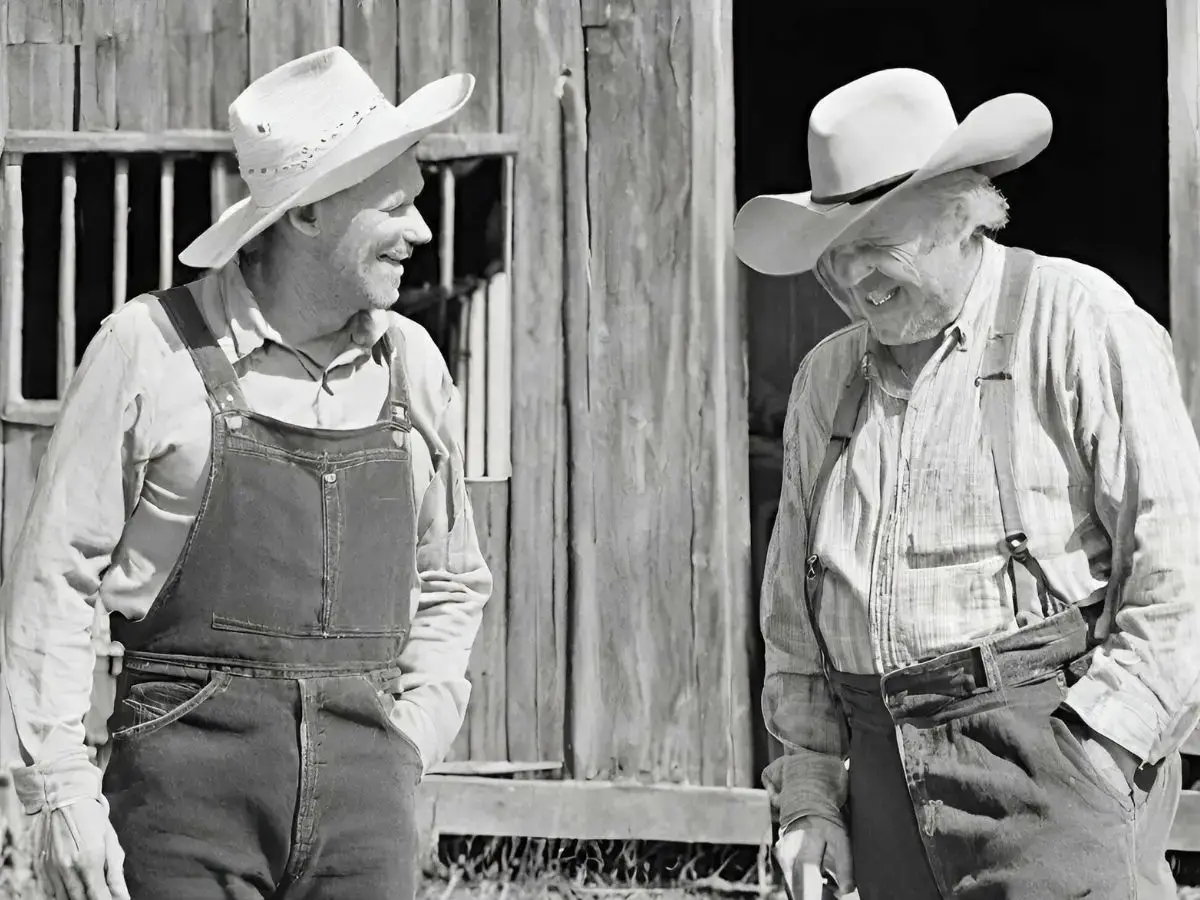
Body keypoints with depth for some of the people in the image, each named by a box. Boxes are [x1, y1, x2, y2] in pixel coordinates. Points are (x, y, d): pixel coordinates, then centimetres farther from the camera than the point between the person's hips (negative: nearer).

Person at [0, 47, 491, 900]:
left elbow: (451, 584, 22)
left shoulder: (410, 364, 12)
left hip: (363, 792, 4)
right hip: (192, 771, -4)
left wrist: (407, 749, 9)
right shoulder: (151, 347, -2)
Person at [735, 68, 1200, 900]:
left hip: (1054, 751, -5)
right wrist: (808, 788, 14)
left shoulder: (1076, 320, -1)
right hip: (886, 765, 6)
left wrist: (1097, 750, -13)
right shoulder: (828, 378, 18)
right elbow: (793, 610, 22)